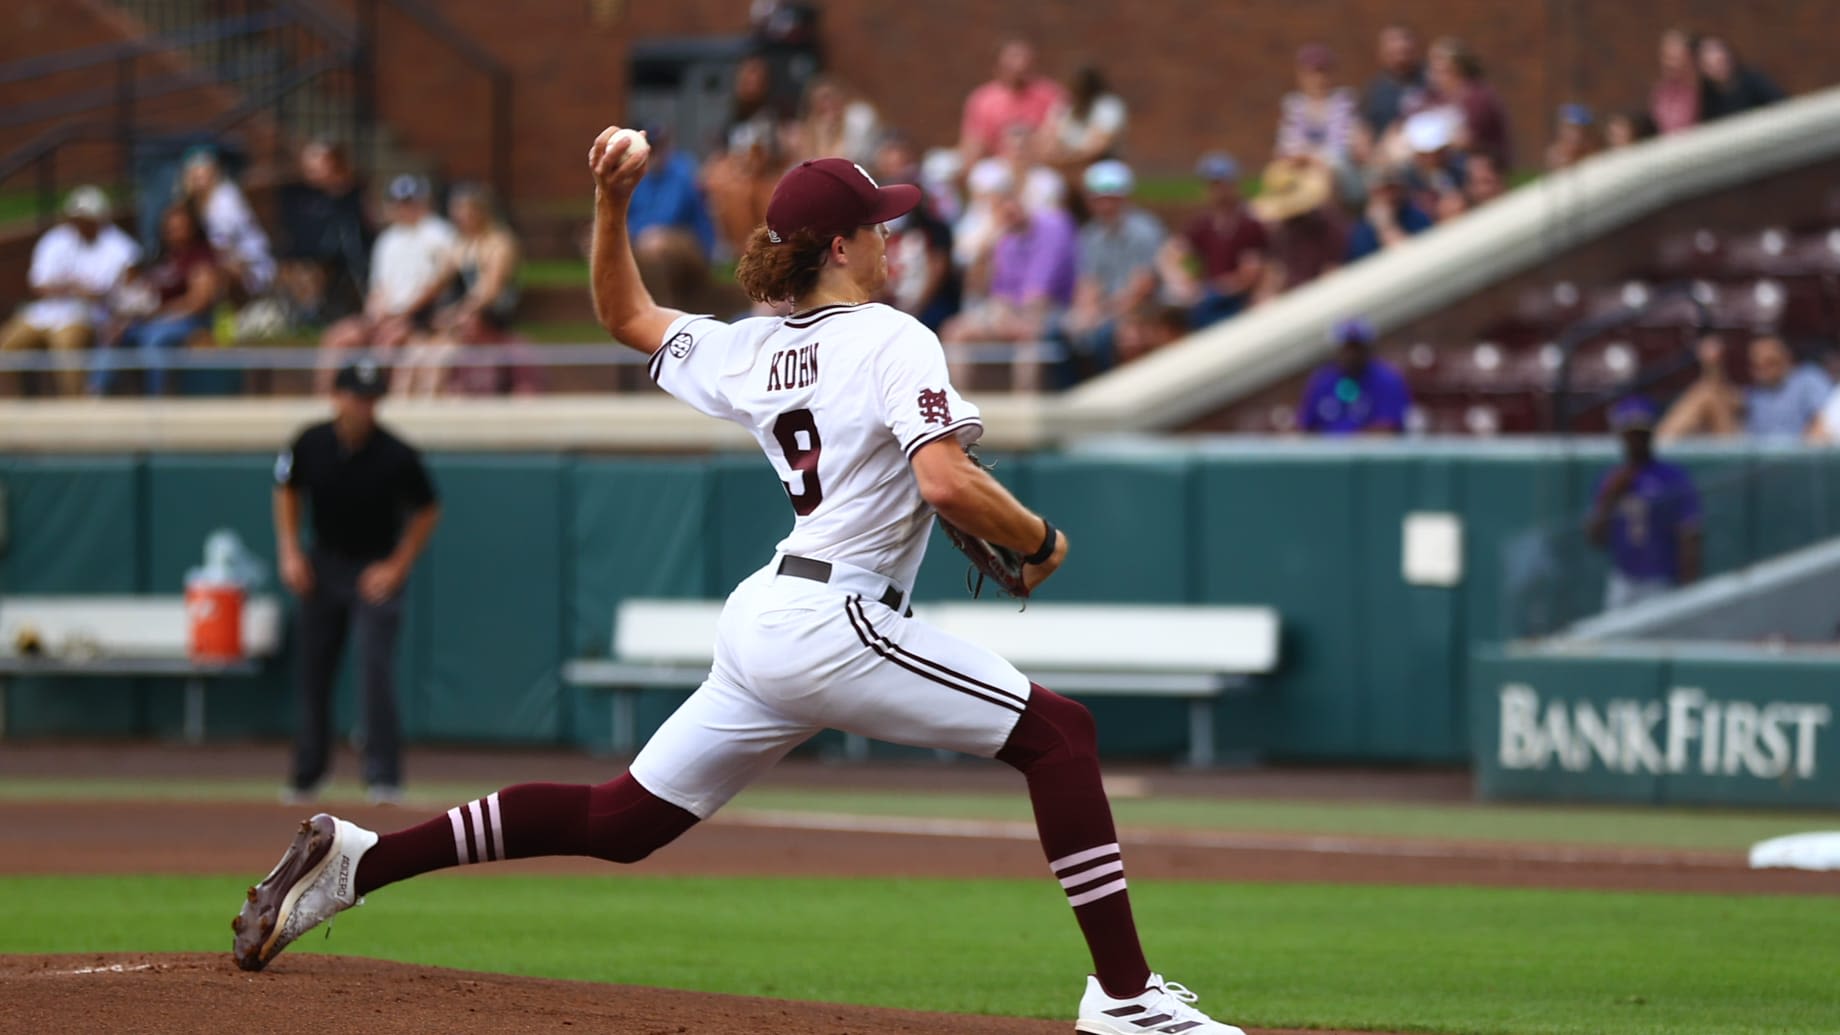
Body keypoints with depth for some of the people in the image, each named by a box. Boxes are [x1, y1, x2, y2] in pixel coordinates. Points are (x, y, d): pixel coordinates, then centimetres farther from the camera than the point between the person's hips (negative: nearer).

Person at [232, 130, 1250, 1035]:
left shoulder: (748, 350, 15)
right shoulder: (891, 339, -7)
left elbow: (627, 316, 31)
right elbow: (948, 483, -19)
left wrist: (611, 204, 23)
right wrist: (1039, 540, -4)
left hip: (759, 625, 8)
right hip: (831, 622, -8)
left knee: (621, 819, 12)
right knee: (1059, 732, -5)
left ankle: (357, 859, 8)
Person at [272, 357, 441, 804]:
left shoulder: (397, 456, -19)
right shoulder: (310, 444, -12)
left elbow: (427, 511, -4)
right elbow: (287, 491, 8)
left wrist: (398, 567, -8)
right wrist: (290, 552, 0)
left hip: (377, 570, -3)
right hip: (324, 563, 3)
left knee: (376, 669, -16)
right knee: (312, 671, 9)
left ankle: (383, 779, -13)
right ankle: (306, 776, 23)